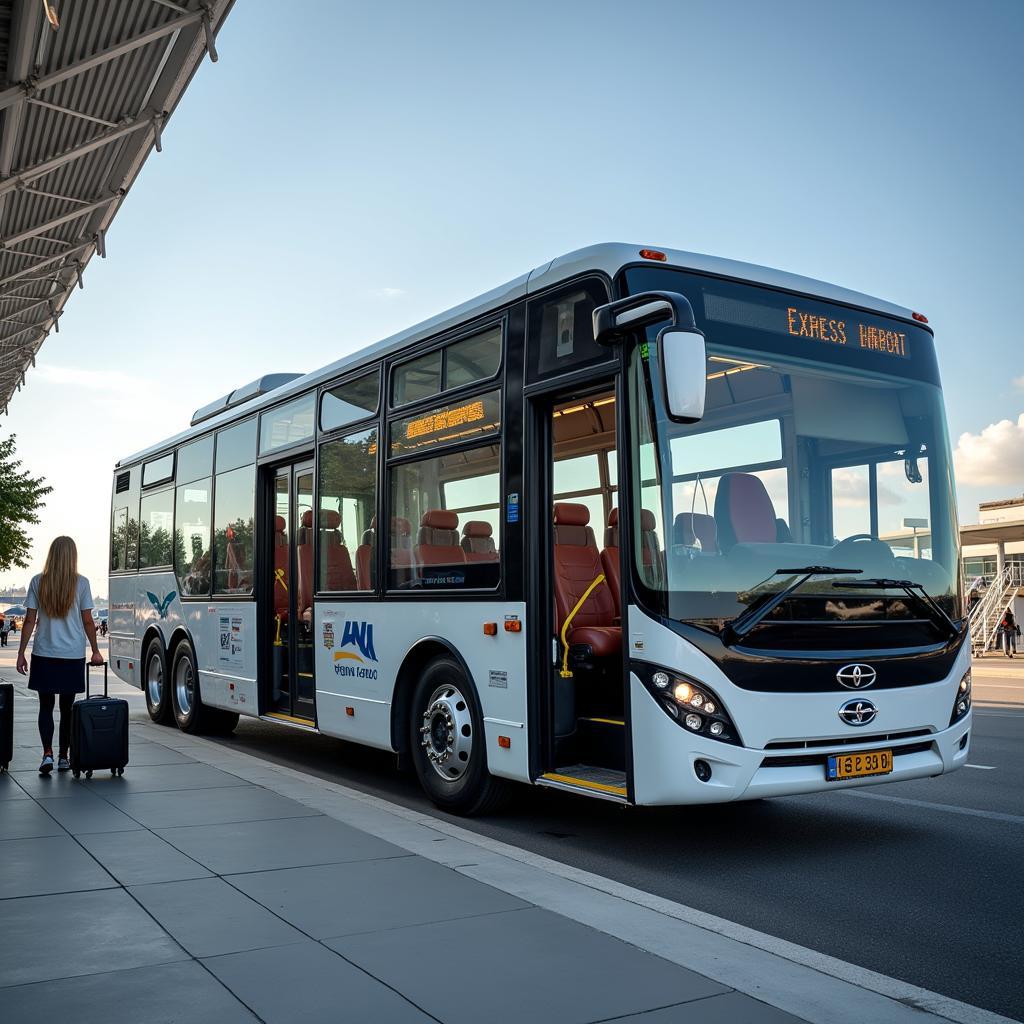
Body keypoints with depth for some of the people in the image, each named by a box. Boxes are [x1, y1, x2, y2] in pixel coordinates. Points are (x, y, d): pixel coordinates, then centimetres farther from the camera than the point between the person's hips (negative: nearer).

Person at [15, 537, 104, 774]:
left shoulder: (38, 582, -1)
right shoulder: (81, 583, -4)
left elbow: (30, 620, -1)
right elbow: (88, 621, -1)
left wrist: (21, 652, 6)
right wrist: (95, 651, 8)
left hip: (44, 654, 0)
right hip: (73, 655, 0)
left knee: (46, 706, 9)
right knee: (67, 707, 11)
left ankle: (47, 754, -5)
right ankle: (63, 757, 16)